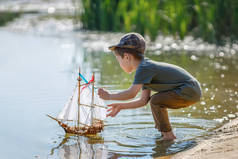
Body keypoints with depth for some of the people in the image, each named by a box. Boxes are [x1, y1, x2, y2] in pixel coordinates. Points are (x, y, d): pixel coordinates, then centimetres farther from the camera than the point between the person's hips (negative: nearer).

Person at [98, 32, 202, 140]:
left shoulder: (144, 68, -16)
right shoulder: (147, 66, 14)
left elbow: (131, 94, -23)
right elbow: (143, 100, 12)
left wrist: (109, 96, -11)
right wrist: (121, 106, 13)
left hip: (190, 91, -10)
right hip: (191, 91, 10)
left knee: (156, 100, -16)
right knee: (155, 101, 17)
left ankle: (168, 135, -7)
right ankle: (163, 132, 19)